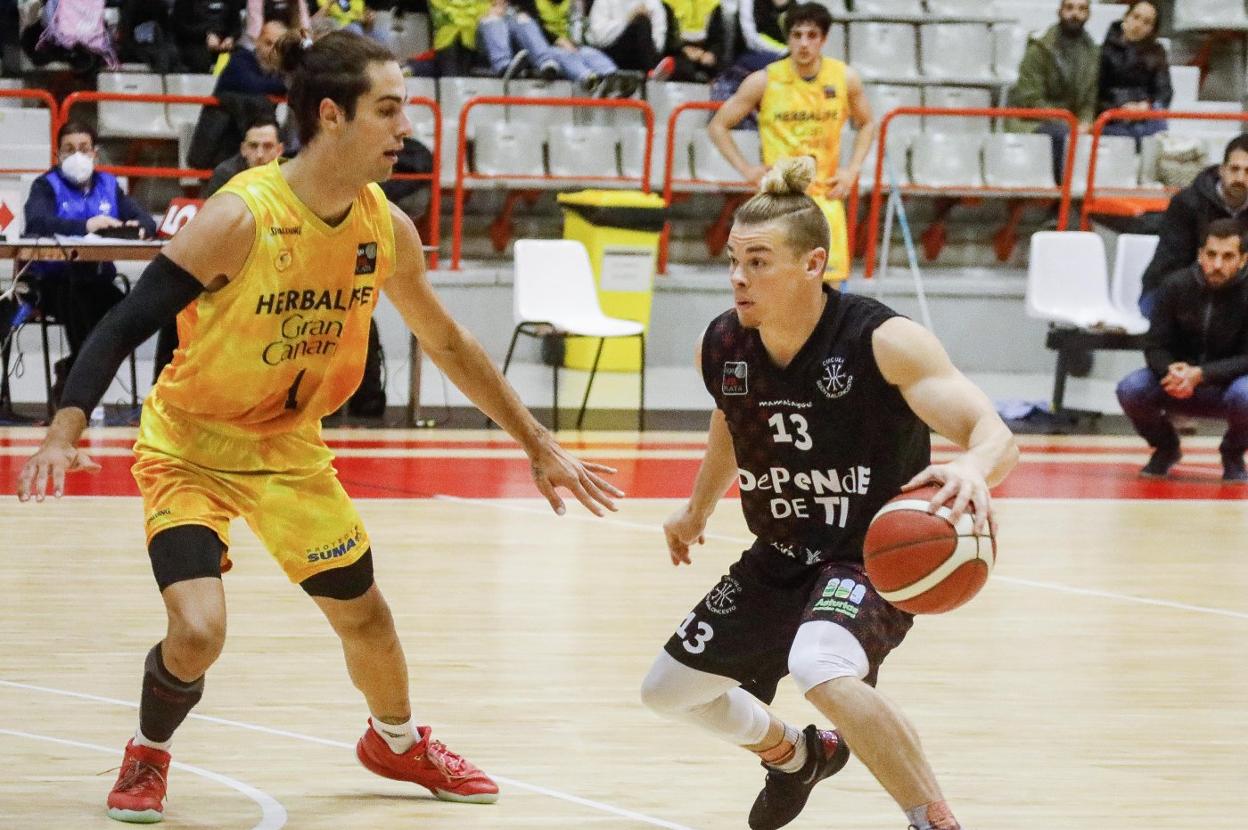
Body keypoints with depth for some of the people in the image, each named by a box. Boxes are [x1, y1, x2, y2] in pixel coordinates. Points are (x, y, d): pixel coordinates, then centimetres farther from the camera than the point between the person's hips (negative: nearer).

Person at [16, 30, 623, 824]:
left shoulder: (385, 228, -10)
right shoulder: (241, 218, -29)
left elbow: (448, 343, 6)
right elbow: (126, 324, -28)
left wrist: (538, 443, 10)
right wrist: (64, 432, -41)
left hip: (290, 447, 6)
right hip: (190, 447, -5)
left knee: (363, 611, 16)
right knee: (198, 631, -21)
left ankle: (397, 741, 47)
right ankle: (148, 757, 11)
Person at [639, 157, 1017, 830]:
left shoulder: (883, 343, -25)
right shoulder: (721, 348, -7)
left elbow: (994, 434, -31)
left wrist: (973, 469, -55)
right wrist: (698, 509, 33)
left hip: (876, 553, -7)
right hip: (781, 559, 8)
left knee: (821, 669, -38)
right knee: (669, 690, 19)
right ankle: (793, 757, 50)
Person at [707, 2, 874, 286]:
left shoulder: (845, 78, 1)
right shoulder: (765, 81, -6)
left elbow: (866, 123, 19)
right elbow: (718, 126, 5)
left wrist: (852, 170, 5)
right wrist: (746, 168, -6)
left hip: (826, 197, 2)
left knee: (831, 284, -3)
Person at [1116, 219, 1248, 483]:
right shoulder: (1176, 286, -10)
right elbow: (1155, 347, -6)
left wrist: (1200, 375, -32)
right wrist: (1172, 372, -30)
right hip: (1181, 386, 2)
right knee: (1131, 389, -26)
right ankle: (1165, 447, 7)